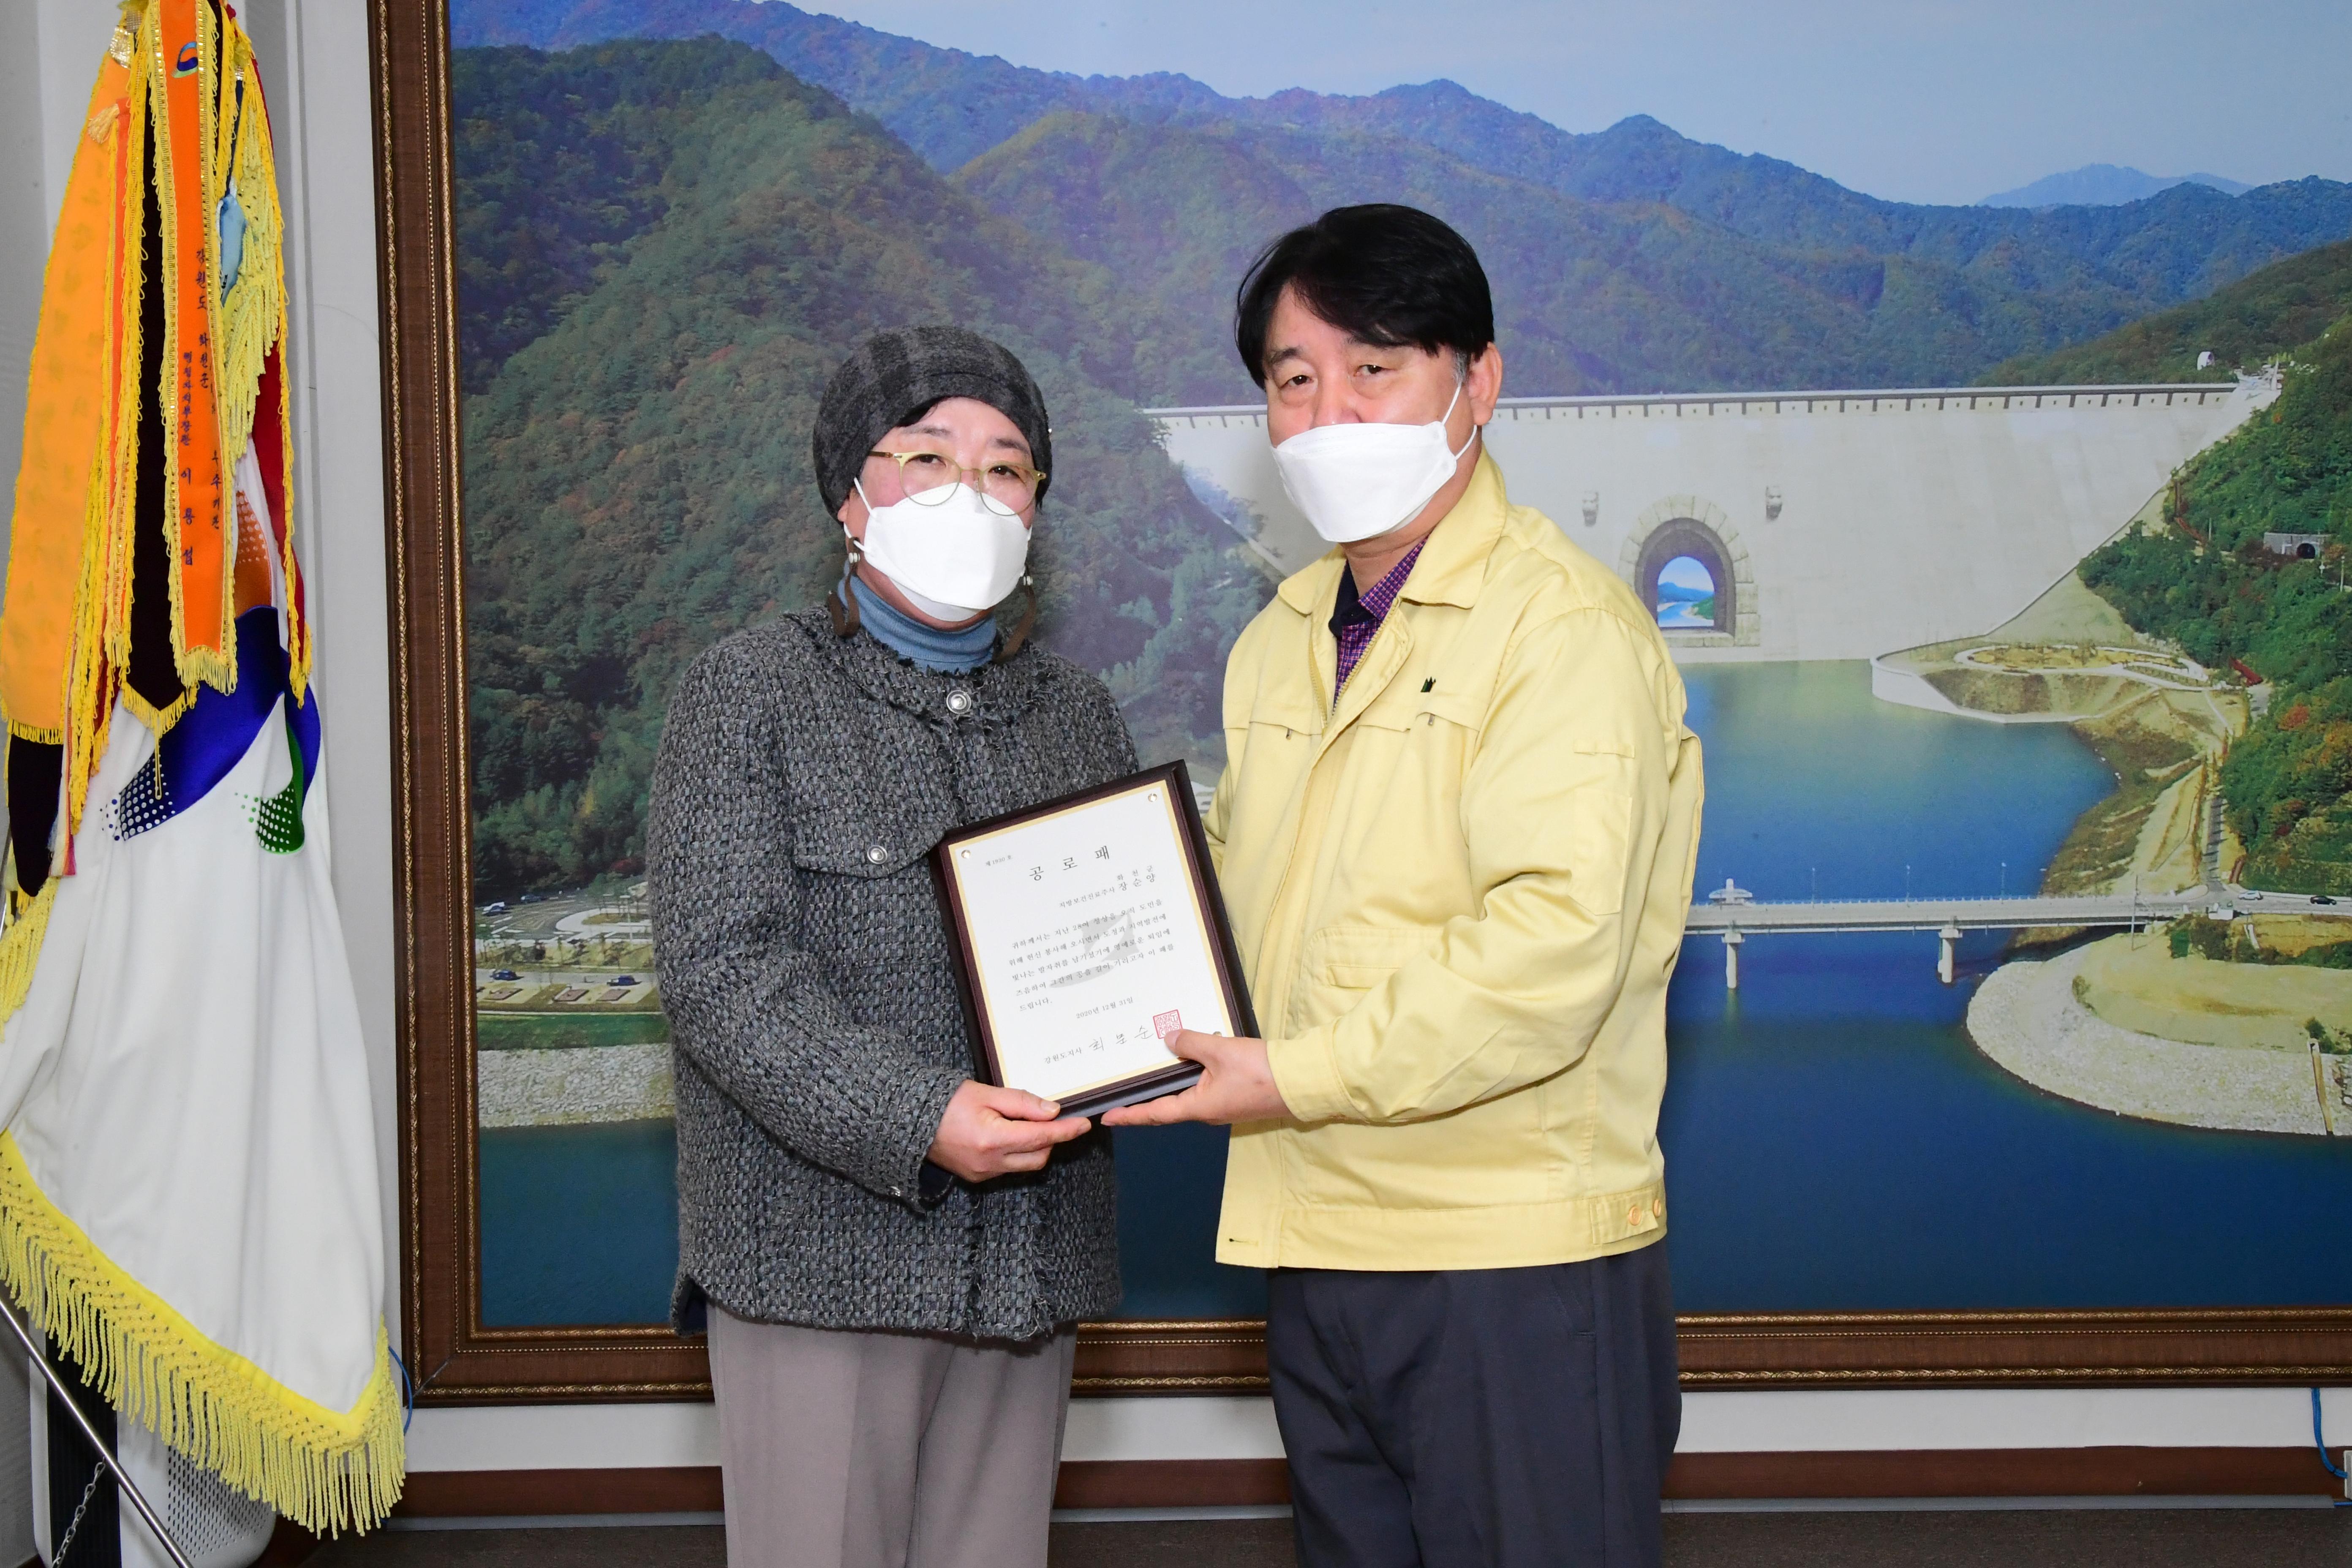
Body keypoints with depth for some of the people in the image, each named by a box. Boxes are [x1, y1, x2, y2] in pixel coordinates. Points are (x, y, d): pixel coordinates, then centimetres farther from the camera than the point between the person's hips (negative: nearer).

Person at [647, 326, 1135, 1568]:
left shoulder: (1076, 714, 16)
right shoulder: (751, 694, -1)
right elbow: (720, 970, -11)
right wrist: (916, 1118, -22)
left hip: (1030, 1262, 5)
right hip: (819, 1256, -4)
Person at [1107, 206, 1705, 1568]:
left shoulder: (1565, 626, -12)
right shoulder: (1282, 640, 15)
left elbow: (1554, 950, -22)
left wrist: (1300, 1077, -19)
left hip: (1513, 1258, -8)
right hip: (1322, 1250, 8)